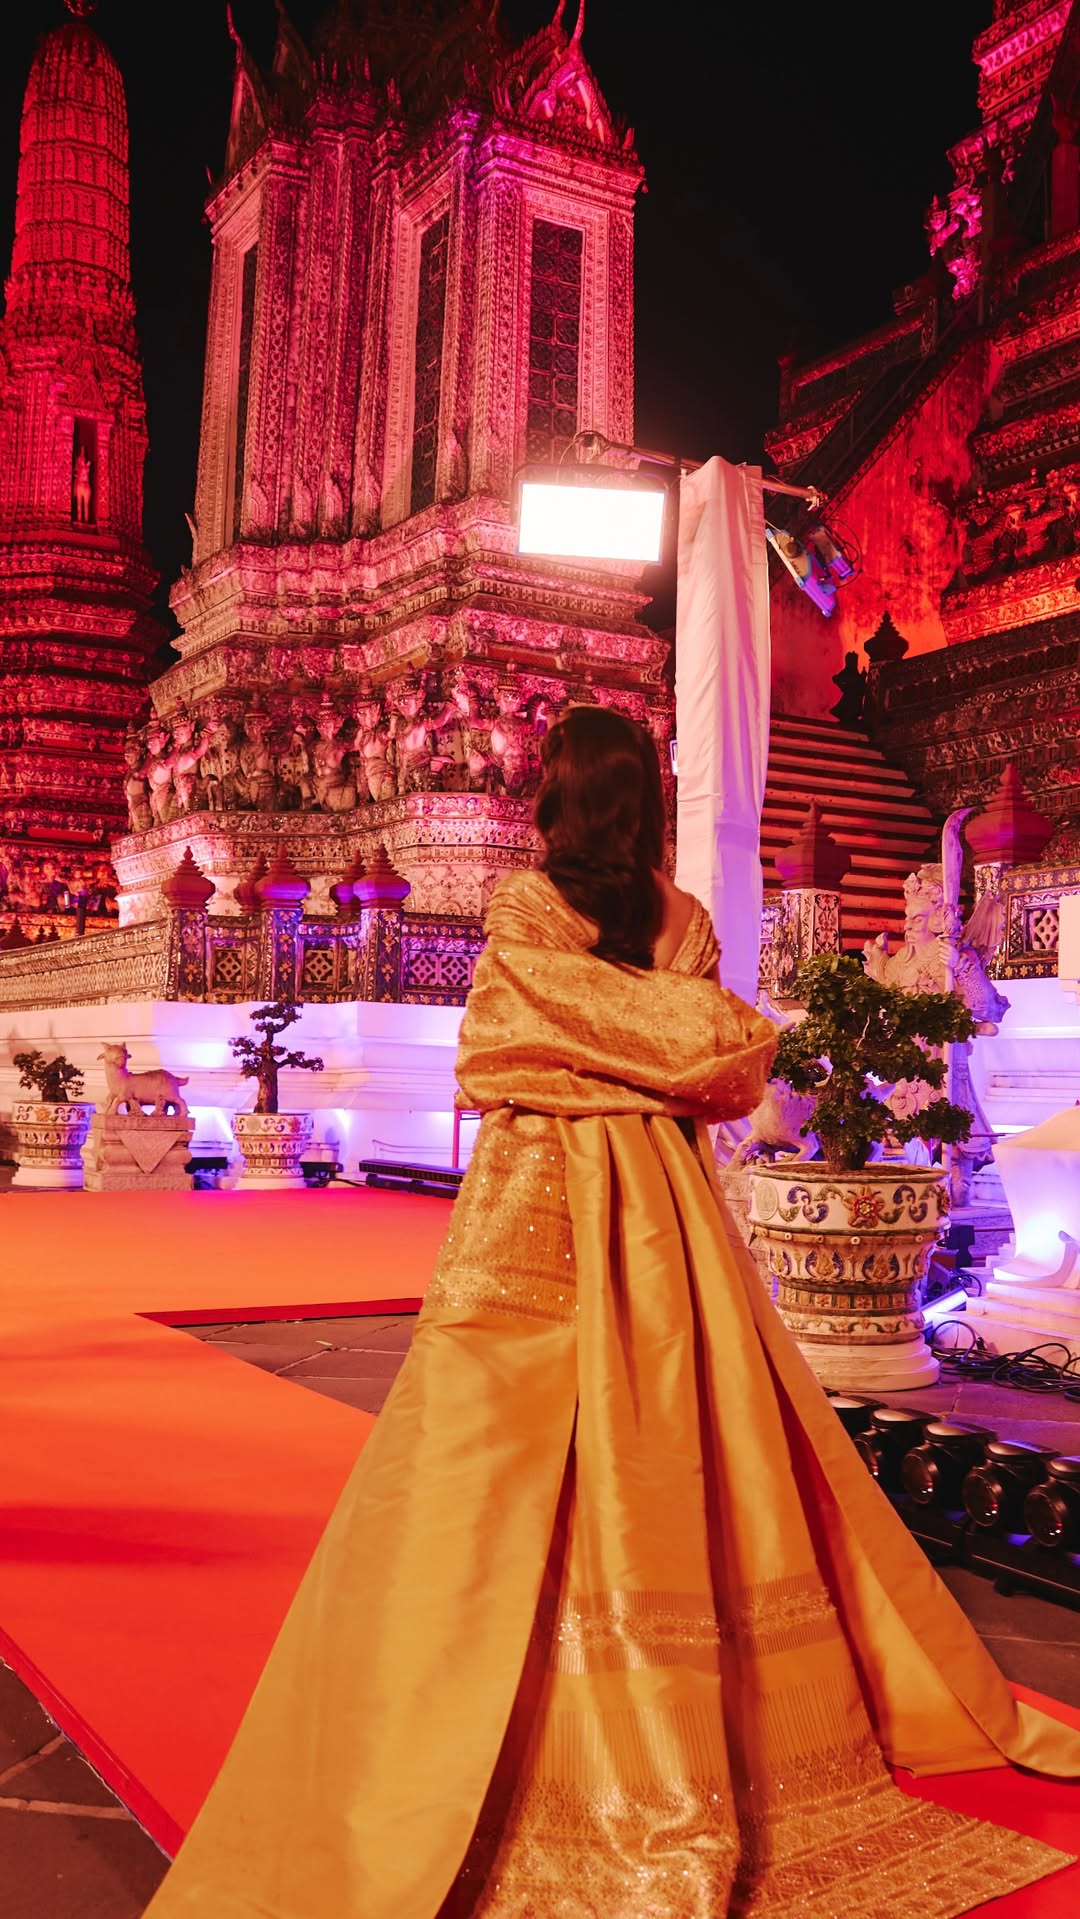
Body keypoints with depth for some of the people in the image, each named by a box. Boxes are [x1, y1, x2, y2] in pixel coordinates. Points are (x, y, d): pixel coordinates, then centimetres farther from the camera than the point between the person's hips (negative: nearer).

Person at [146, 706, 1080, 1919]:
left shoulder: (523, 912, -7)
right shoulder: (682, 920, 5)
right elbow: (727, 1067, 7)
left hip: (534, 1198, -5)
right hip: (665, 1205, 5)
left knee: (491, 1481, -1)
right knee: (683, 1465, 12)